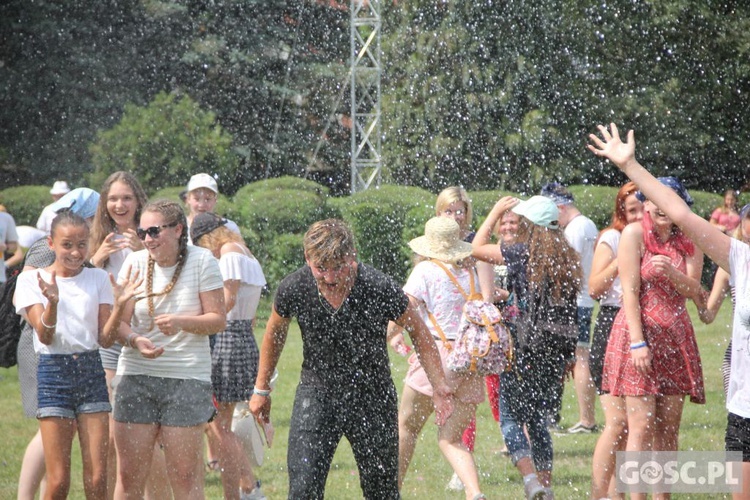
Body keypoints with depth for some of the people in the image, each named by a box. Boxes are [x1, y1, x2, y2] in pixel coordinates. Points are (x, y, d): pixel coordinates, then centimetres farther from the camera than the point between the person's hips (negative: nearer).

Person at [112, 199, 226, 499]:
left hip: (188, 377, -2)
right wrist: (135, 340, -22)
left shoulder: (201, 261, -2)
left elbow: (218, 320, -3)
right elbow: (119, 322, 0)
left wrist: (181, 322, -21)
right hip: (136, 376, 2)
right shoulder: (135, 263, 3)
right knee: (129, 475, 0)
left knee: (185, 476, -1)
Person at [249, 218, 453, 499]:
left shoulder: (380, 289, -21)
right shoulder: (293, 289, -16)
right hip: (316, 393, 1)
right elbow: (275, 332, 7)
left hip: (373, 396, -1)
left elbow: (418, 331, -4)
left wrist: (439, 388, -6)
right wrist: (261, 389, 15)